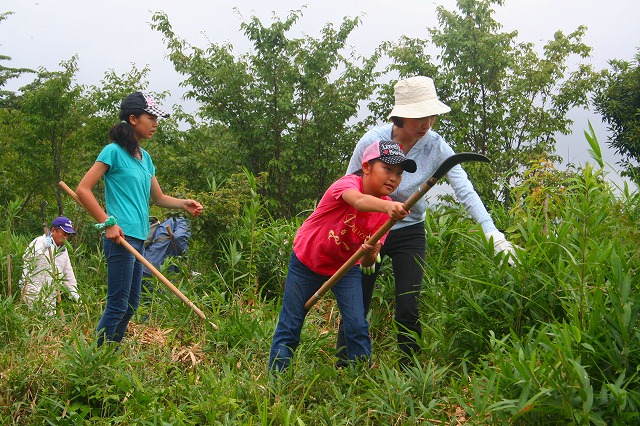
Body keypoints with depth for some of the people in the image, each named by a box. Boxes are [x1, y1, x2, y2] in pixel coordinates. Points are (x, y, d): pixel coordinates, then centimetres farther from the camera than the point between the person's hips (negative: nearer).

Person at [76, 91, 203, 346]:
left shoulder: (144, 157, 17)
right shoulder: (114, 151, -7)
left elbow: (158, 197, 21)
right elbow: (83, 189, -12)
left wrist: (183, 204, 2)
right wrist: (108, 223, -17)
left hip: (139, 239, 9)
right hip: (121, 237, -9)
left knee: (131, 305, 12)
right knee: (118, 305, -8)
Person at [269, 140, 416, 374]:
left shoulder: (386, 211, -13)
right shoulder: (348, 183, -27)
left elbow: (366, 263, -16)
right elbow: (359, 201, -54)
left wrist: (370, 254, -40)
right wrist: (387, 206, -73)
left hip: (345, 266, 4)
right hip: (306, 260, -4)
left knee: (357, 327, -8)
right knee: (289, 328, 2)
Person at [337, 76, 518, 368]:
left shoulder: (436, 146, -14)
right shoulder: (371, 141, -17)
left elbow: (464, 190, -22)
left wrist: (492, 233, -34)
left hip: (409, 233, 1)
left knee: (409, 311, -5)